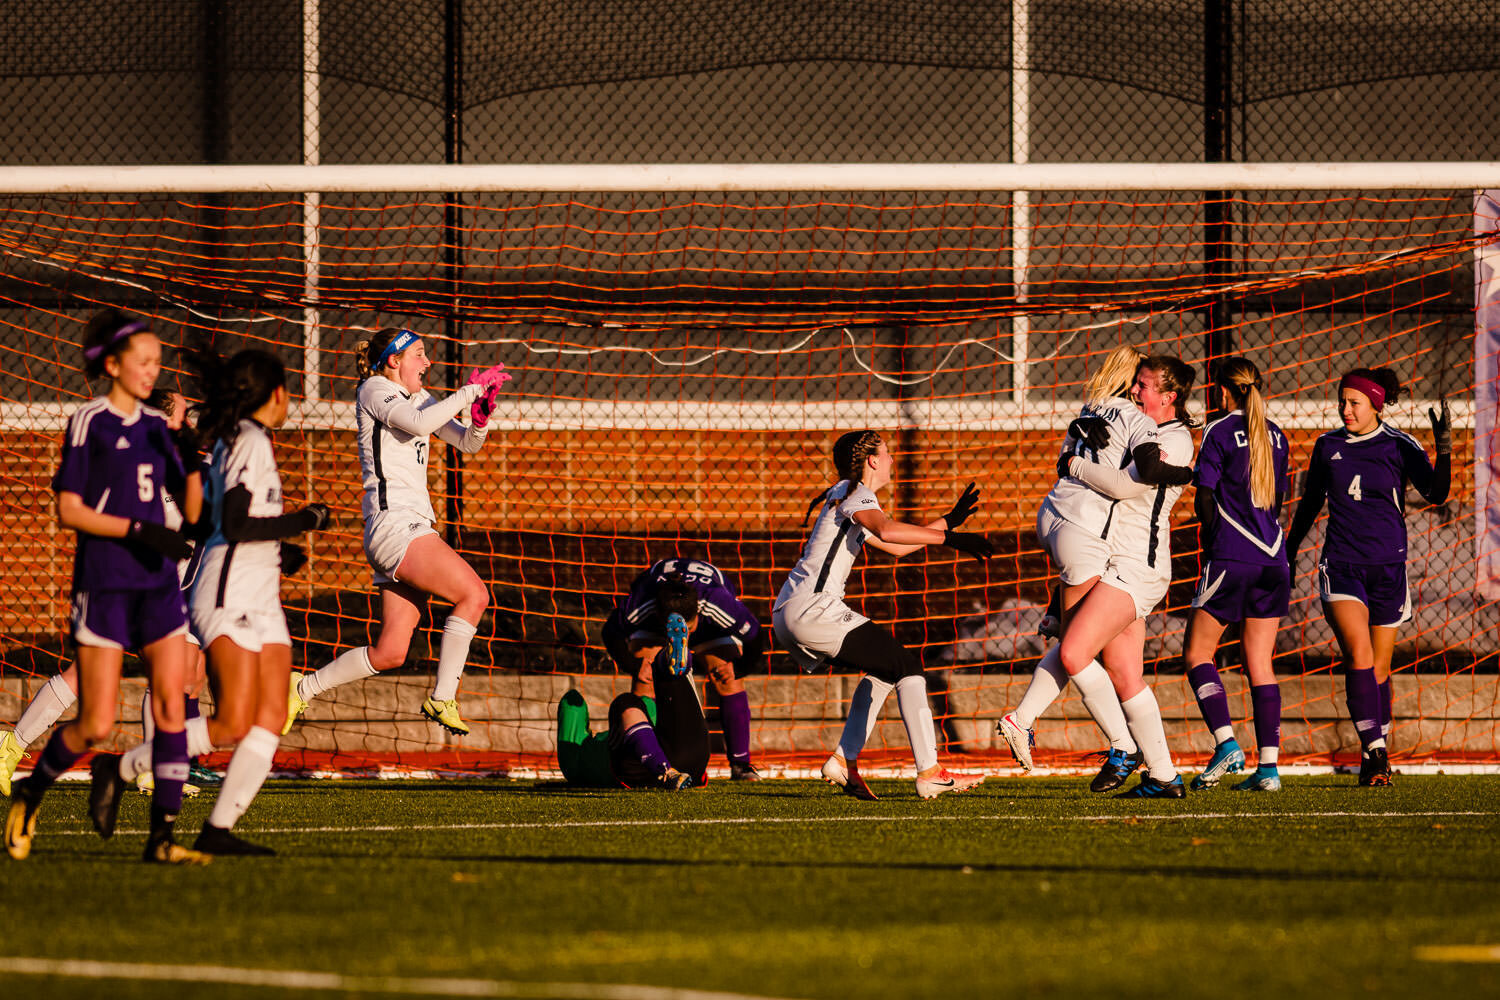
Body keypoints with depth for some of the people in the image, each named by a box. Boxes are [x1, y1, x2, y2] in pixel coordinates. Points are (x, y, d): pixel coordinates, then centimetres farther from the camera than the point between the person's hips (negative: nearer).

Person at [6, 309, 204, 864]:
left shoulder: (157, 426, 12)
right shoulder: (88, 422, -5)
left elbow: (192, 510, 11)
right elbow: (68, 510, -10)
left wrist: (193, 463, -7)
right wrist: (139, 530, -19)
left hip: (158, 583, 5)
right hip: (103, 585, -5)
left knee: (171, 710, -6)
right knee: (97, 725, -5)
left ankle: (162, 836, -5)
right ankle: (30, 793, 21)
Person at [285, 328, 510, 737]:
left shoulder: (418, 397, 22)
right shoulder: (375, 390, -3)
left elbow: (467, 443, 21)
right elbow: (419, 423, -22)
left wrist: (480, 419, -1)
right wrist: (472, 390, -17)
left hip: (414, 527, 9)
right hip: (392, 523, -9)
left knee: (390, 653, 5)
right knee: (473, 594, -21)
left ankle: (303, 688, 16)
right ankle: (442, 698, -15)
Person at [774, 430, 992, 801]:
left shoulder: (846, 496, 27)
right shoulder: (854, 493, -4)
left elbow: (896, 547, 34)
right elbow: (887, 530, -25)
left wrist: (950, 520, 33)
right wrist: (949, 538, -25)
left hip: (787, 616, 10)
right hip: (813, 608, -10)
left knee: (883, 669, 23)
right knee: (906, 664, -9)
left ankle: (844, 761, 13)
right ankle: (929, 772, -18)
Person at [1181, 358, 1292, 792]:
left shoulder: (1219, 432, -5)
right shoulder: (1275, 436, 12)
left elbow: (1204, 500, -6)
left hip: (1231, 559, -6)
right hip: (1273, 561, 6)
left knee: (1197, 654, 5)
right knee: (1260, 662, 6)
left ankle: (1226, 743, -11)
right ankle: (1268, 765, -1)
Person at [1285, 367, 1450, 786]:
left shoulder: (1399, 446, -3)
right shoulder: (1328, 445, 5)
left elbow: (1436, 493, -14)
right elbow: (1310, 503, 18)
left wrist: (1444, 448, -28)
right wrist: (1288, 552, 23)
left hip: (1387, 565, 0)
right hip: (1341, 564, 1)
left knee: (1379, 669, 7)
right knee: (1359, 655, -19)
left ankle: (1377, 755, 22)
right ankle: (1373, 752, -22)